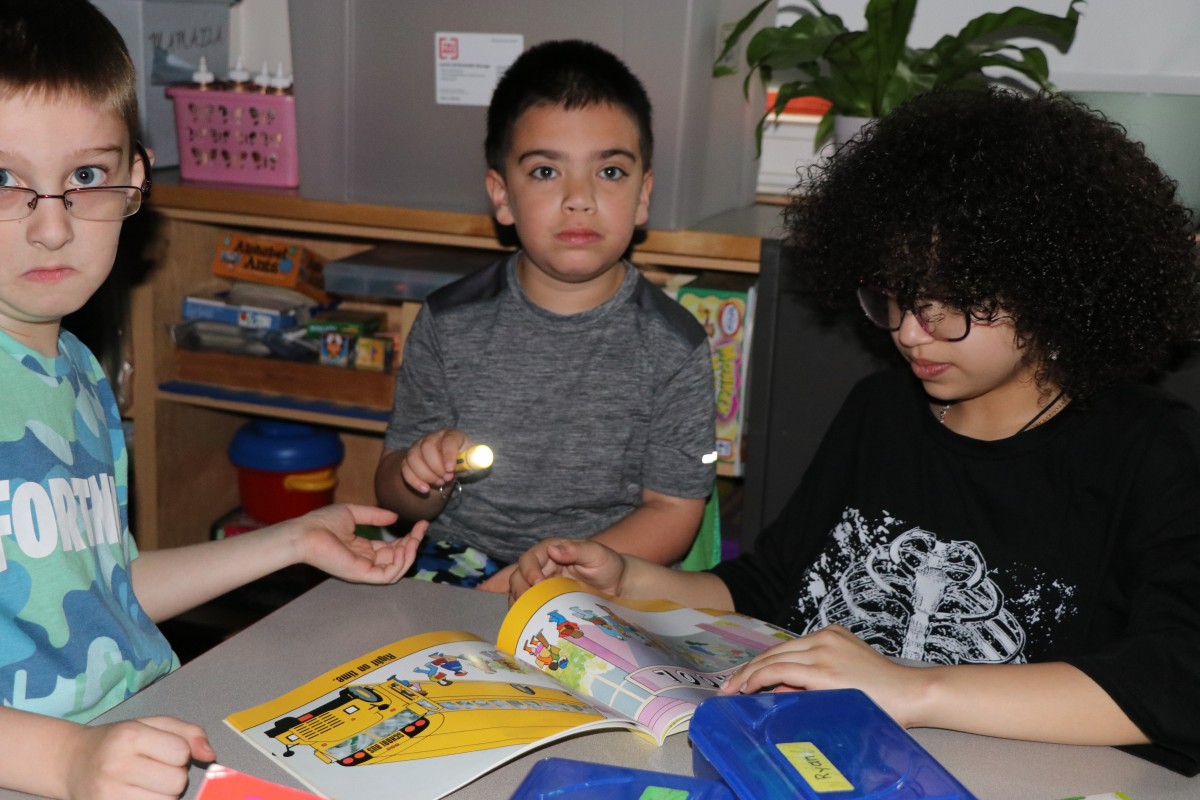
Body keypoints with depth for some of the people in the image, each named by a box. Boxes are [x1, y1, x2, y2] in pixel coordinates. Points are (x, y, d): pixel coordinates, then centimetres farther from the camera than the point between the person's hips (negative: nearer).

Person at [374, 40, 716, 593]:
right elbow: (395, 495, 6)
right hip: (457, 561, 1)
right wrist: (425, 477, -19)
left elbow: (672, 512, -6)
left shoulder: (672, 347, -6)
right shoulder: (449, 325, -2)